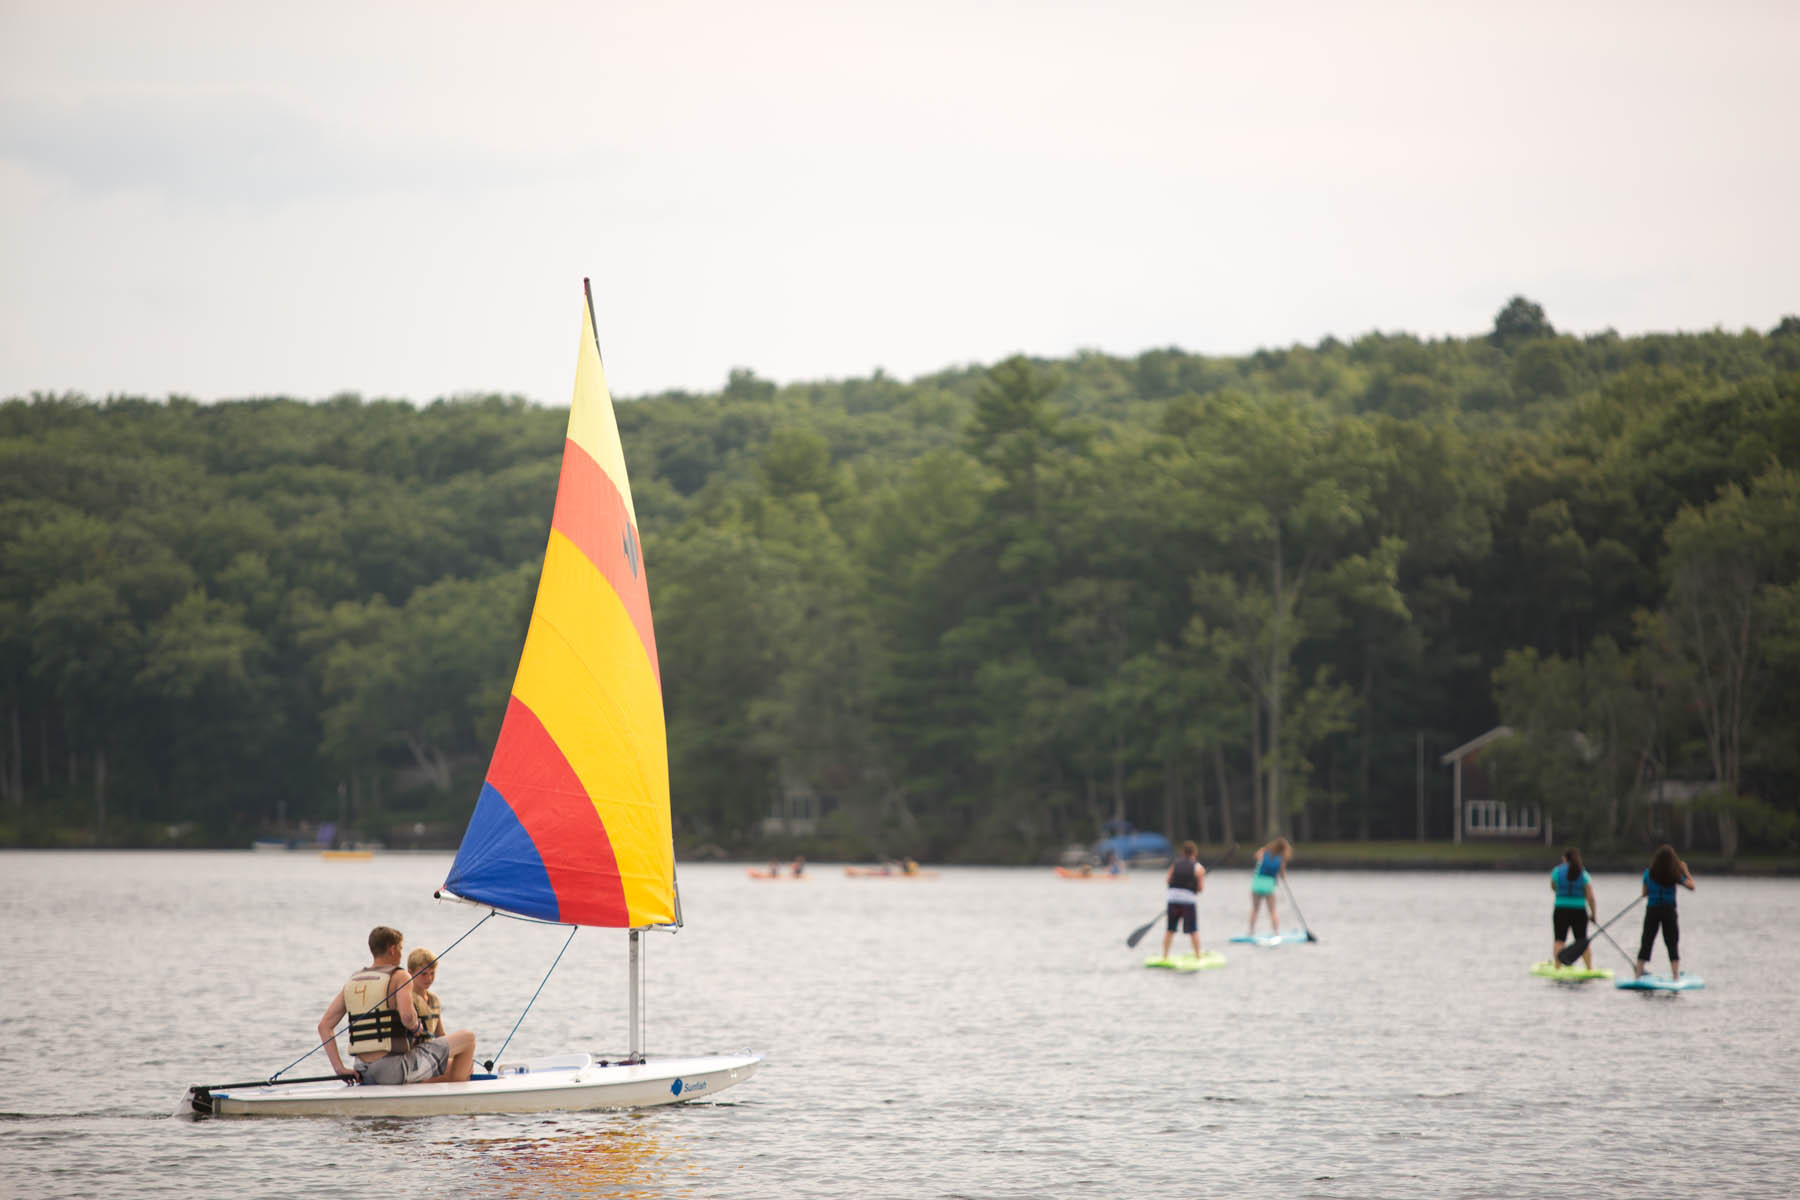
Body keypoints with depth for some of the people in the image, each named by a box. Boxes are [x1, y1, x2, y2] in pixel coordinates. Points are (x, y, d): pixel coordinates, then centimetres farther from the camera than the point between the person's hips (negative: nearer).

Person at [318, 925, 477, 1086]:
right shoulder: (399, 976, -7)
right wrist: (416, 1027, -2)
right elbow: (407, 1016, -26)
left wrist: (339, 1069, 4)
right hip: (396, 1069, -8)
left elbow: (324, 1025, 7)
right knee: (467, 1038, 8)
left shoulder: (352, 982, 12)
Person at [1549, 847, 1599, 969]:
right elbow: (1590, 897, -2)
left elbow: (1553, 888, 16)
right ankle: (1589, 968, 10)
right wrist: (1593, 914, 7)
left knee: (1559, 940, 3)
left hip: (1561, 910, -1)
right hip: (1580, 911, 1)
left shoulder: (1557, 871, -1)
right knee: (1582, 940, 9)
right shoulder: (1583, 874, 0)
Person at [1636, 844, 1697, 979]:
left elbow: (1644, 893, 2)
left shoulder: (1649, 873, -5)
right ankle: (1675, 977, 2)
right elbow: (1691, 886, 0)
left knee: (1646, 944, 7)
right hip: (1669, 912, -1)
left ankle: (1638, 976, 4)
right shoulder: (1675, 875, -9)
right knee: (1672, 945, 6)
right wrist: (1685, 871, 9)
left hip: (1652, 911, 1)